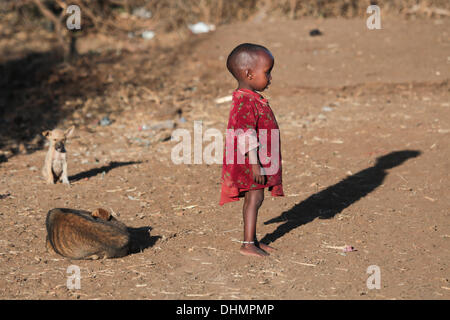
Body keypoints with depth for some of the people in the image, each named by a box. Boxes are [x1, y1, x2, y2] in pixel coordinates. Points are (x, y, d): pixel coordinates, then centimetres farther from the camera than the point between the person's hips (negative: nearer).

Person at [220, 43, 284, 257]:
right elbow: (246, 135, -24)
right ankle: (248, 244, -2)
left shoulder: (252, 99, 13)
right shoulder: (245, 102, -20)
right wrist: (254, 163, -25)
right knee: (254, 198, -7)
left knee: (253, 199, 14)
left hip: (258, 161, 10)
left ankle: (252, 240, 23)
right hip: (250, 161, -10)